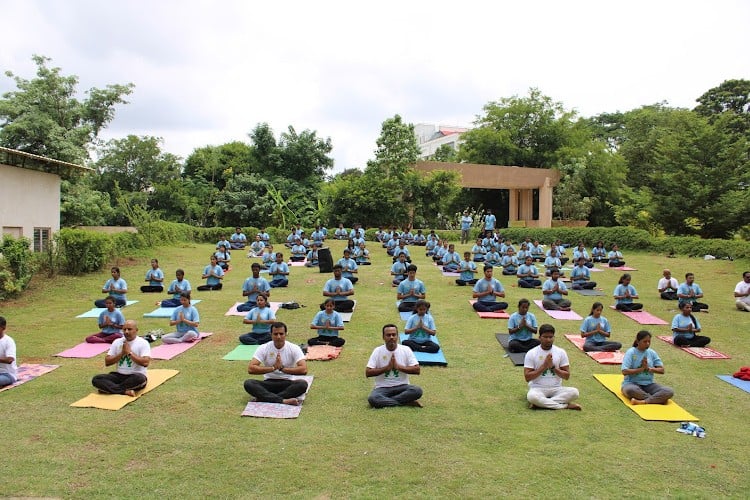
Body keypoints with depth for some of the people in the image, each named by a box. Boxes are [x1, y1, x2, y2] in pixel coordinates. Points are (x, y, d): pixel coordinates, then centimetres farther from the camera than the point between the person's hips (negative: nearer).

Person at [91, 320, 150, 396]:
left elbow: (145, 363, -19)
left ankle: (108, 388, -21)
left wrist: (129, 352, -15)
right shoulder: (117, 342, 8)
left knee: (140, 379, -39)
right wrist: (122, 353, -9)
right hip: (119, 375, 4)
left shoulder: (143, 343, -6)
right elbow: (107, 362, 4)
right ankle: (126, 391, -29)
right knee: (96, 379, -19)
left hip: (135, 376, -4)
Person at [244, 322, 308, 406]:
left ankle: (264, 398, -31)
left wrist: (282, 368, -23)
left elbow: (304, 370, -20)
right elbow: (250, 369, -16)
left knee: (303, 384, -33)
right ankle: (284, 400, -39)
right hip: (269, 383, 1)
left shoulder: (294, 348, -8)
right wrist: (273, 368, -22)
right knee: (248, 383, -28)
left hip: (287, 383, -1)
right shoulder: (263, 348, -6)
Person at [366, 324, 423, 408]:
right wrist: (387, 367, -14)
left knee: (417, 391, -31)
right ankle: (407, 403, -21)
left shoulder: (406, 349, -1)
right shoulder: (378, 351, -2)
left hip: (402, 386, 1)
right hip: (383, 388, 0)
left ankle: (385, 401, -19)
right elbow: (368, 373, -7)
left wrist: (398, 366, -14)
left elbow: (417, 370, -5)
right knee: (372, 398, -34)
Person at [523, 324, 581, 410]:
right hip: (538, 388, -3)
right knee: (532, 396, -38)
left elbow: (567, 376, 2)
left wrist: (553, 367, -13)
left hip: (556, 389, 3)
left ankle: (540, 403, -25)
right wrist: (544, 366, -16)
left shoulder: (561, 352, 2)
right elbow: (527, 377, -8)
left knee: (574, 392, -27)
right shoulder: (531, 353, -5)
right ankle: (565, 405, -24)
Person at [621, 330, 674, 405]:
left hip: (648, 384, 4)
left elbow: (662, 370, 5)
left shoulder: (652, 353, 5)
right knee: (630, 390, -41)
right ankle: (658, 399, -21)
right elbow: (625, 371, -16)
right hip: (632, 383, -4)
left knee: (669, 392, -22)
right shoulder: (630, 352, -8)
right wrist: (641, 368, -14)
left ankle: (643, 401, -30)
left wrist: (648, 368, -11)